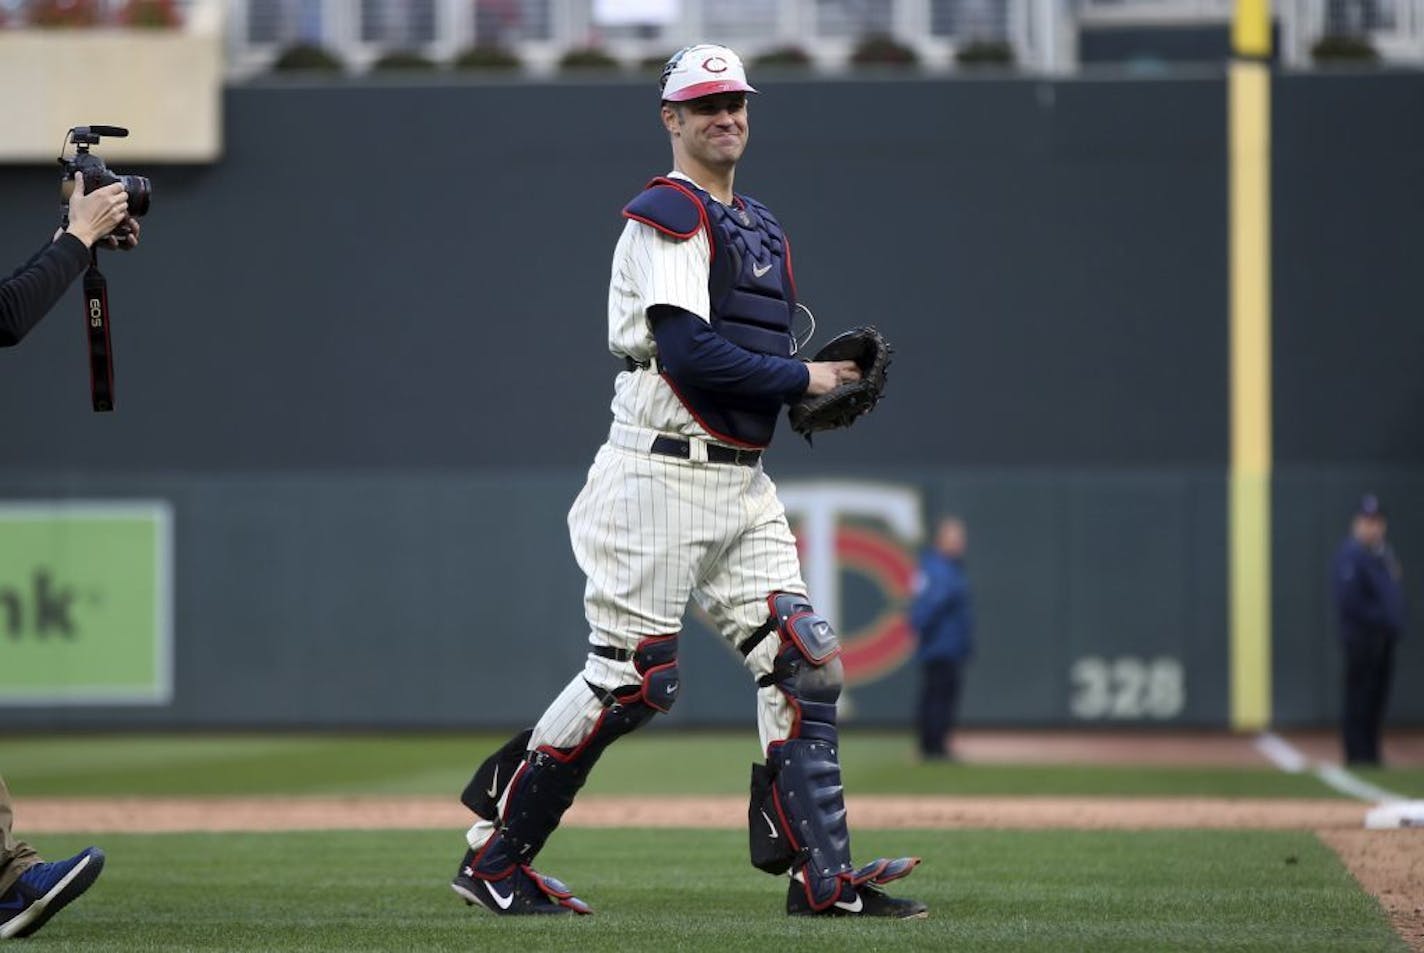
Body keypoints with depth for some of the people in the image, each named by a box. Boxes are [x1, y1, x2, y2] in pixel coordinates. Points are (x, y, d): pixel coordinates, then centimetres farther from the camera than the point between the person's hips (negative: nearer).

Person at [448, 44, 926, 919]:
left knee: (805, 664, -1)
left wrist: (819, 385, 5)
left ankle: (823, 876, -2)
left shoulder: (760, 228, 20)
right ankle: (493, 854, 5)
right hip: (665, 476, -9)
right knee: (630, 681, -7)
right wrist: (801, 377, -14)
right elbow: (684, 351, -21)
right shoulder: (667, 215, -9)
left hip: (743, 482, 9)